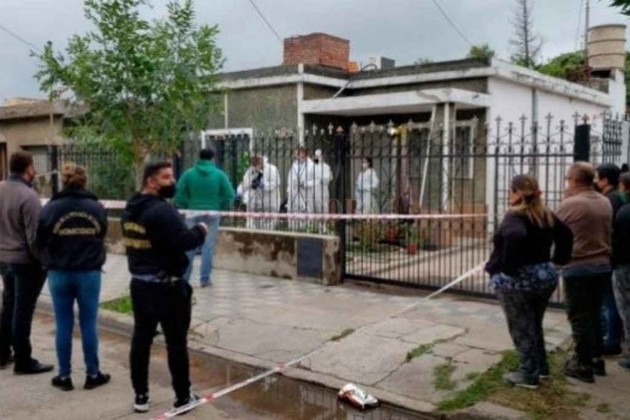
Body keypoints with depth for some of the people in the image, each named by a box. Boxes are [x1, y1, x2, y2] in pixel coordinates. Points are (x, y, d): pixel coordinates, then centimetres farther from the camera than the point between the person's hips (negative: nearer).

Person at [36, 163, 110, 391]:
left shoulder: (51, 208, -9)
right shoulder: (97, 208, -6)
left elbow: (40, 241, 0)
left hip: (59, 273, 0)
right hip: (89, 273, 0)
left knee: (63, 325, 9)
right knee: (89, 324, 8)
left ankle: (64, 376, 18)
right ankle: (93, 374, 16)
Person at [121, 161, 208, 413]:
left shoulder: (130, 210, 10)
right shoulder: (162, 210, -20)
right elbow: (184, 241, -26)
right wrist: (201, 230, -8)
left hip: (139, 283, 8)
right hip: (166, 287, -8)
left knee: (141, 338, 13)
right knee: (176, 343, 4)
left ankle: (140, 396, 22)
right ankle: (183, 397, 15)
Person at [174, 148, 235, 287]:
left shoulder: (188, 174, -1)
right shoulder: (219, 174, -2)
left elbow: (179, 194, -3)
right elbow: (230, 195, -4)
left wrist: (183, 209, 11)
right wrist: (222, 209, 9)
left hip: (193, 213, 1)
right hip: (212, 214, -1)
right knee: (208, 246, 4)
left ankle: (184, 277, 12)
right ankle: (205, 278, 5)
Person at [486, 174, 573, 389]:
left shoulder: (515, 215, -17)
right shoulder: (547, 216, 6)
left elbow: (514, 236, -35)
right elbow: (566, 235, 10)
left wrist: (508, 265, -26)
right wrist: (559, 259, 13)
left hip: (516, 280, -8)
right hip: (544, 276, 8)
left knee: (521, 328, 4)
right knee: (534, 325, 22)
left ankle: (528, 375, 11)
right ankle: (541, 367, 31)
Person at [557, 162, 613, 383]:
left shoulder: (569, 204, -15)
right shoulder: (606, 203, 5)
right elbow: (607, 231, 12)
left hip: (578, 267, -6)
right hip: (603, 265, 6)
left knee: (579, 317, 3)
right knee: (594, 314, 19)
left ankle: (584, 365, 9)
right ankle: (597, 359, 27)